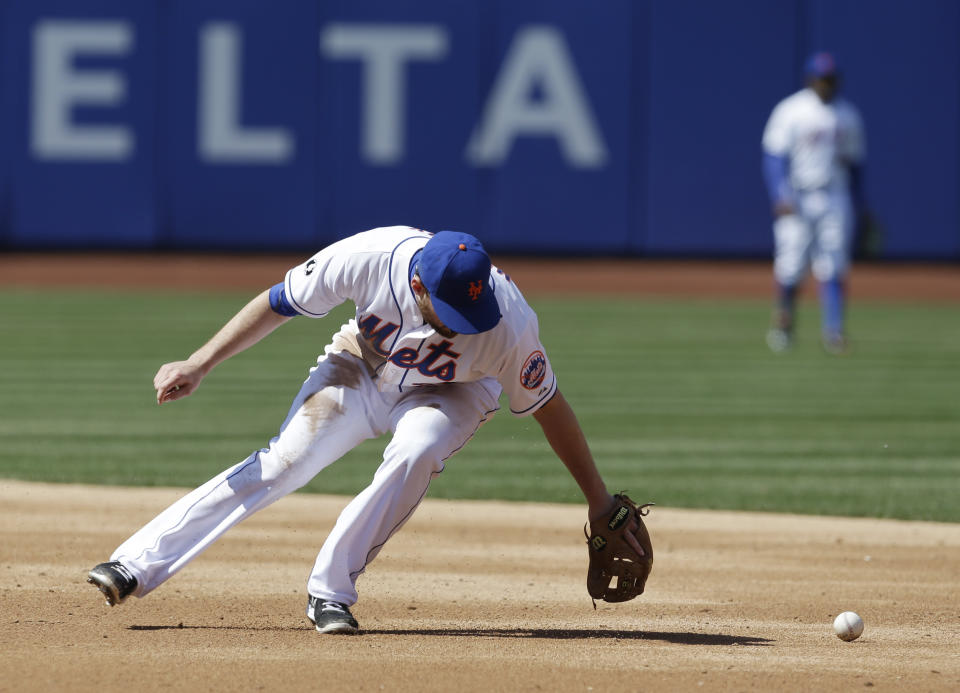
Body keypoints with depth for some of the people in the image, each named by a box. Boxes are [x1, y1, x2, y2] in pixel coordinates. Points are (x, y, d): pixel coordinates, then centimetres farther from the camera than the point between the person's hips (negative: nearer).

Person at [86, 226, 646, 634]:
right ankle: (136, 565, -16)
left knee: (416, 452, -33)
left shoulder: (508, 324, -36)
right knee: (281, 463, -16)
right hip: (361, 369, 1)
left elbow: (548, 406, -20)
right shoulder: (370, 258, -35)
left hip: (450, 394, -1)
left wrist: (599, 499, -11)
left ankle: (331, 591, -20)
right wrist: (199, 366, -18)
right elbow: (278, 304, -18)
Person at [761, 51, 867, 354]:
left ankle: (834, 331, -10)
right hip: (796, 200, -3)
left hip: (835, 200, 3)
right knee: (790, 268, -4)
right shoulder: (790, 111, -3)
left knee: (834, 269, -8)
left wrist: (858, 208, 15)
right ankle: (783, 323, 18)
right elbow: (773, 157, -7)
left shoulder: (847, 116, 10)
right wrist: (780, 198, -19)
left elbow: (854, 163, 16)